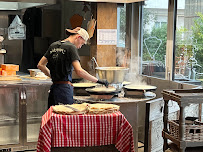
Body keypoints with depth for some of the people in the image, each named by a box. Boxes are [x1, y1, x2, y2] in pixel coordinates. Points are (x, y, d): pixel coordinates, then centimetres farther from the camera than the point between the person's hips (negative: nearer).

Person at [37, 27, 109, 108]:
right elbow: (79, 71, -19)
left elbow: (40, 65, 17)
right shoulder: (71, 47, -8)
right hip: (65, 88, -8)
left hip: (54, 87, 8)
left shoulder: (53, 45, 13)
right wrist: (98, 81, -14)